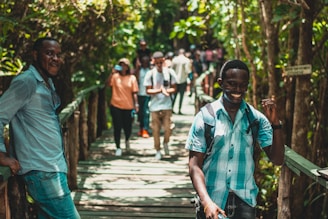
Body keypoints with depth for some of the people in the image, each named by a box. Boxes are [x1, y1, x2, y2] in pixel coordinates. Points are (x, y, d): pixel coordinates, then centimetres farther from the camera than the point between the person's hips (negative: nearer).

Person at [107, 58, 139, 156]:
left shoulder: (132, 78, 3)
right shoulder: (115, 76, 2)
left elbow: (134, 93, 2)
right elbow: (108, 84, -16)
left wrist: (136, 104, -5)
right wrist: (112, 73, -23)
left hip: (128, 106, 0)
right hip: (116, 106, 0)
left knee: (128, 127, 5)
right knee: (117, 128, 1)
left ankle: (127, 140, 39)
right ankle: (118, 148, 13)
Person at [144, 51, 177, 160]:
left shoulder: (170, 72, -1)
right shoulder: (150, 74, -3)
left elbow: (174, 88, 2)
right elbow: (148, 90, -4)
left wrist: (166, 91, -18)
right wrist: (159, 91, -20)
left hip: (167, 105, 0)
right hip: (155, 106, 0)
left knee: (167, 128, -2)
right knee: (156, 130, 4)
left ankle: (165, 143, 28)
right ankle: (158, 150, 20)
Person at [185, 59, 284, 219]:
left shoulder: (256, 118, 0)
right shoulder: (205, 116, -5)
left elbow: (277, 159, -2)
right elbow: (195, 165, -7)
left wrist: (275, 123, -15)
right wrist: (206, 202, -20)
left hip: (245, 200, 2)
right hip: (212, 201, -1)